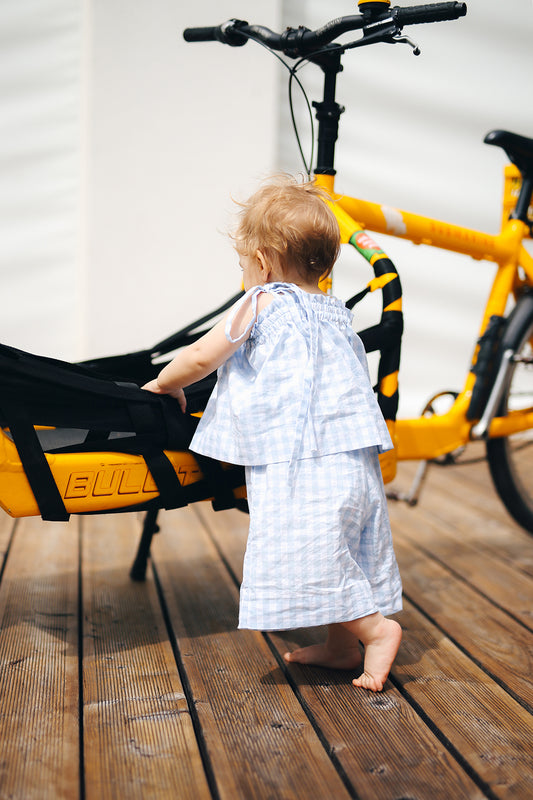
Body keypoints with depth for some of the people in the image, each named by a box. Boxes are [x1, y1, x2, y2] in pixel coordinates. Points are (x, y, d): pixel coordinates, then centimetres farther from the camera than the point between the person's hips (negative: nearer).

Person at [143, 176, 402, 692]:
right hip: (356, 457, 9)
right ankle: (340, 645, 24)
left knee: (307, 558, -3)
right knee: (335, 552, 15)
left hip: (303, 464, -8)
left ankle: (375, 628, -1)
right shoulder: (336, 313, 17)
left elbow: (199, 358, 5)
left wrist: (165, 384, 25)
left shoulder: (260, 304, -4)